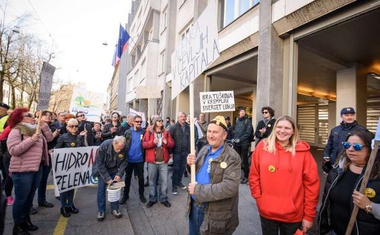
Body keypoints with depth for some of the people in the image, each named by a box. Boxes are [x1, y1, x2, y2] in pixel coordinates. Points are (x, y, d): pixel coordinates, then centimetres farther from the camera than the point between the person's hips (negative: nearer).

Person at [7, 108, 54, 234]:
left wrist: (44, 126, -1)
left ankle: (26, 220, 35)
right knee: (21, 199, 5)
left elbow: (49, 138, 10)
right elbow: (13, 150, -21)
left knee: (30, 196, 19)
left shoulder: (36, 129, 9)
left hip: (37, 168, 7)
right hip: (22, 170, -7)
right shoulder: (16, 131, -13)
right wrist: (32, 139, -25)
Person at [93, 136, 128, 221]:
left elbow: (124, 162, -10)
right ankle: (101, 210, 18)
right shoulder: (104, 146, -33)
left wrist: (119, 174, -23)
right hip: (102, 169, -2)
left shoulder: (124, 149, -25)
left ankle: (115, 209, 20)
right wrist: (107, 178, -26)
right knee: (101, 189, 2)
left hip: (114, 170, 2)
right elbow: (99, 164, -25)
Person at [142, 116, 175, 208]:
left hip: (163, 161, 2)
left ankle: (163, 198, 23)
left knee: (164, 181, 6)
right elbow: (144, 144, -7)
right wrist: (153, 142, -23)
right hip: (152, 161, -1)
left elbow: (172, 143, 6)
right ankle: (152, 199, 27)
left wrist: (167, 143, -15)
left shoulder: (166, 132, 6)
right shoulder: (149, 132, 0)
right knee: (152, 181, 11)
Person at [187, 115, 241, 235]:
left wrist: (198, 190, -25)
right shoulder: (204, 150, 3)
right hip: (194, 206, 6)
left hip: (215, 214, -6)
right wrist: (191, 164, -11)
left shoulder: (232, 157, -20)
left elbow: (229, 188, -31)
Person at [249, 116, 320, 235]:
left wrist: (309, 215, -4)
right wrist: (259, 198, -5)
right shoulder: (262, 146, -6)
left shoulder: (303, 151, -7)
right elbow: (254, 176, -1)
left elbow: (312, 183, -5)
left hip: (293, 215, 0)